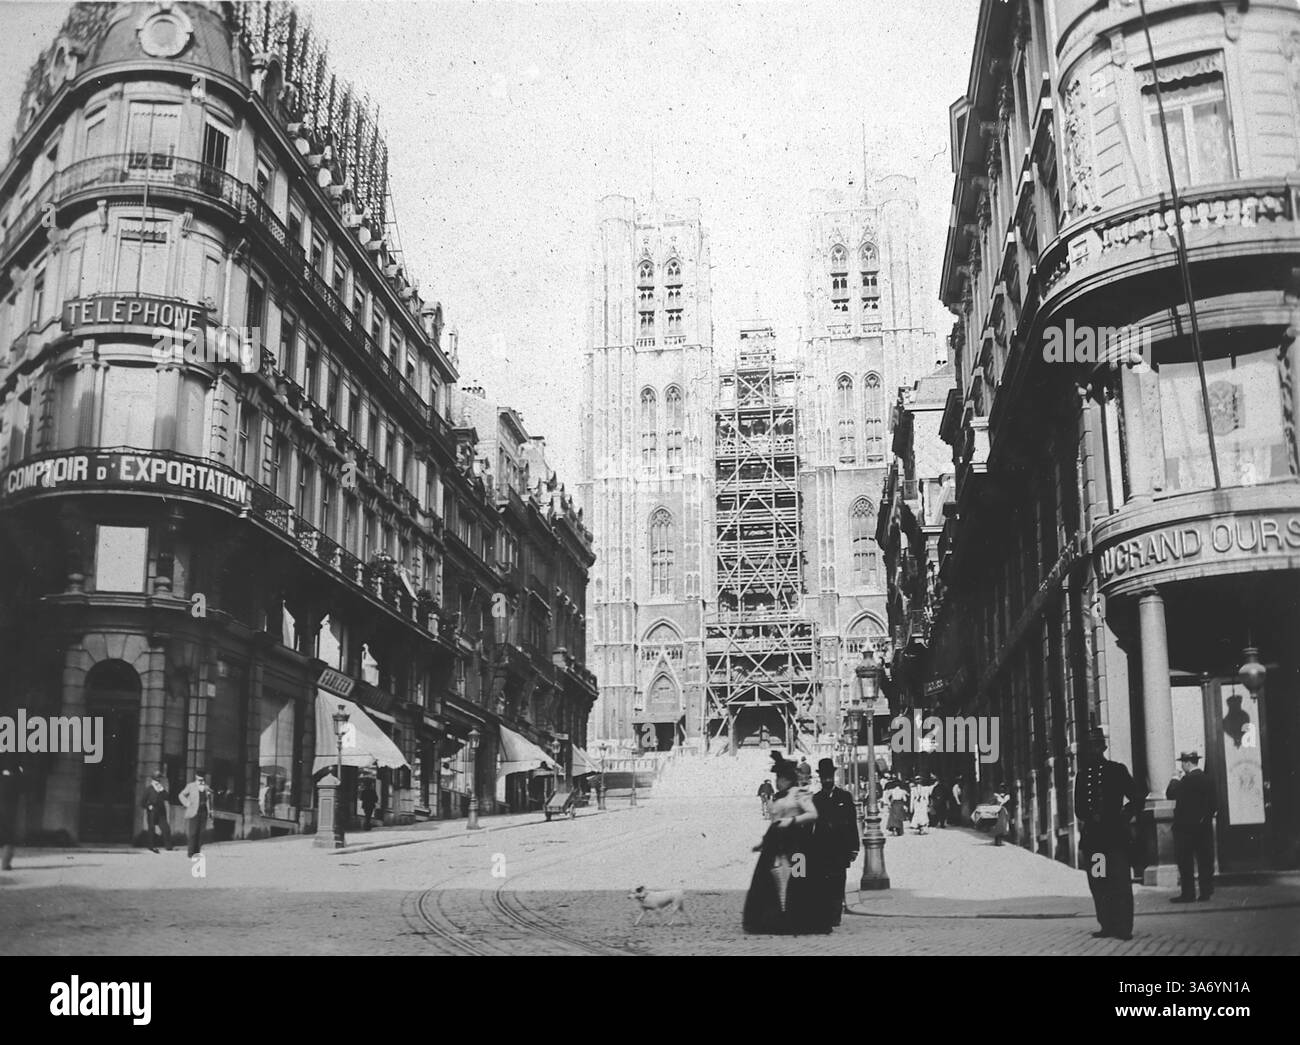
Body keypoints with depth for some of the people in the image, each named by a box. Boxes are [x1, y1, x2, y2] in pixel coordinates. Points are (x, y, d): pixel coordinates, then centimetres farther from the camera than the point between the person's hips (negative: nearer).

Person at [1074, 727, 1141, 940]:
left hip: (1115, 835, -4)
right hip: (1092, 837, 4)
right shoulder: (1082, 775, 13)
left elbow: (1136, 800, 6)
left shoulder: (1117, 770, 4)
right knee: (1097, 885, 4)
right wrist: (1088, 818, -4)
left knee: (1120, 884, -6)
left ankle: (1123, 928, -4)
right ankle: (1107, 926, 11)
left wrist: (1122, 817, -4)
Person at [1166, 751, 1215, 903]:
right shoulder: (1207, 779, 8)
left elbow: (1169, 794, -12)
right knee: (1204, 860, 9)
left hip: (1186, 828, -7)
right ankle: (1206, 892, 11)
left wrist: (1176, 779, 0)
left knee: (1185, 862, -1)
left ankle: (1188, 893, -1)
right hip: (1204, 827, 7)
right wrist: (1205, 818, 18)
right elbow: (1212, 804, 12)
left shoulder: (1188, 779, -16)